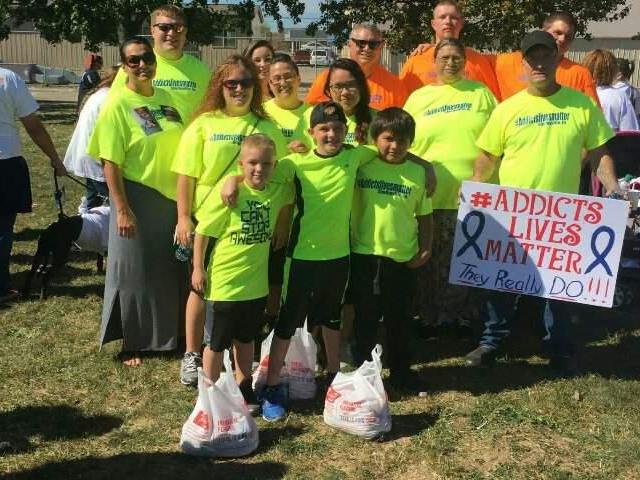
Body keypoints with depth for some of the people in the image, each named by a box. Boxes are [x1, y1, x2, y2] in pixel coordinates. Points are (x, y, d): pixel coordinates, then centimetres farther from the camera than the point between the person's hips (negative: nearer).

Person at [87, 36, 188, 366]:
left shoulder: (165, 97, 5)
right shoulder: (117, 105, -13)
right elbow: (111, 163, -15)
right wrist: (122, 209, -19)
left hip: (172, 197, 6)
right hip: (138, 199, -6)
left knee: (173, 269, 16)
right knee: (135, 272, 5)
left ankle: (169, 334, 33)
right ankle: (132, 343, 20)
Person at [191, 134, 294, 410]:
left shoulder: (278, 193, -4)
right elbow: (203, 232, -10)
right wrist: (198, 269, -9)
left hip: (256, 284, 5)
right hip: (224, 283, -5)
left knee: (246, 340, 22)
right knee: (217, 343, 11)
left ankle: (243, 388, 40)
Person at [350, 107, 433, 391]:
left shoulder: (418, 173, -1)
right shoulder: (361, 166, -4)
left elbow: (425, 216, 5)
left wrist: (425, 248, -2)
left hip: (402, 258, 1)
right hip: (364, 256, -1)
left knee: (399, 319, 14)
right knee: (365, 319, 11)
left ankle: (400, 372, 29)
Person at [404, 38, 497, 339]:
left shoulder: (481, 93, 8)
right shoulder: (418, 97, 9)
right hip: (431, 195, 0)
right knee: (431, 262, 7)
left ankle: (463, 316, 23)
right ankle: (430, 317, 21)